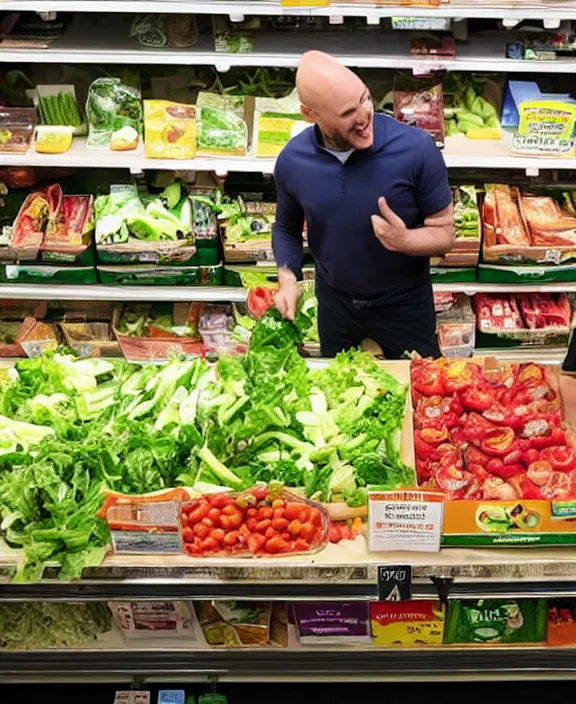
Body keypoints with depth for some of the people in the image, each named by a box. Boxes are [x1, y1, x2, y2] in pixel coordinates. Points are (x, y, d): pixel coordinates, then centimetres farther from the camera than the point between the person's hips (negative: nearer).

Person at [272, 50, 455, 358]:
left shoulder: (417, 148, -24)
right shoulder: (291, 160, -15)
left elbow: (444, 233, -14)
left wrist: (404, 241, -35)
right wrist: (287, 278, -13)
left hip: (404, 301, -2)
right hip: (334, 301, 3)